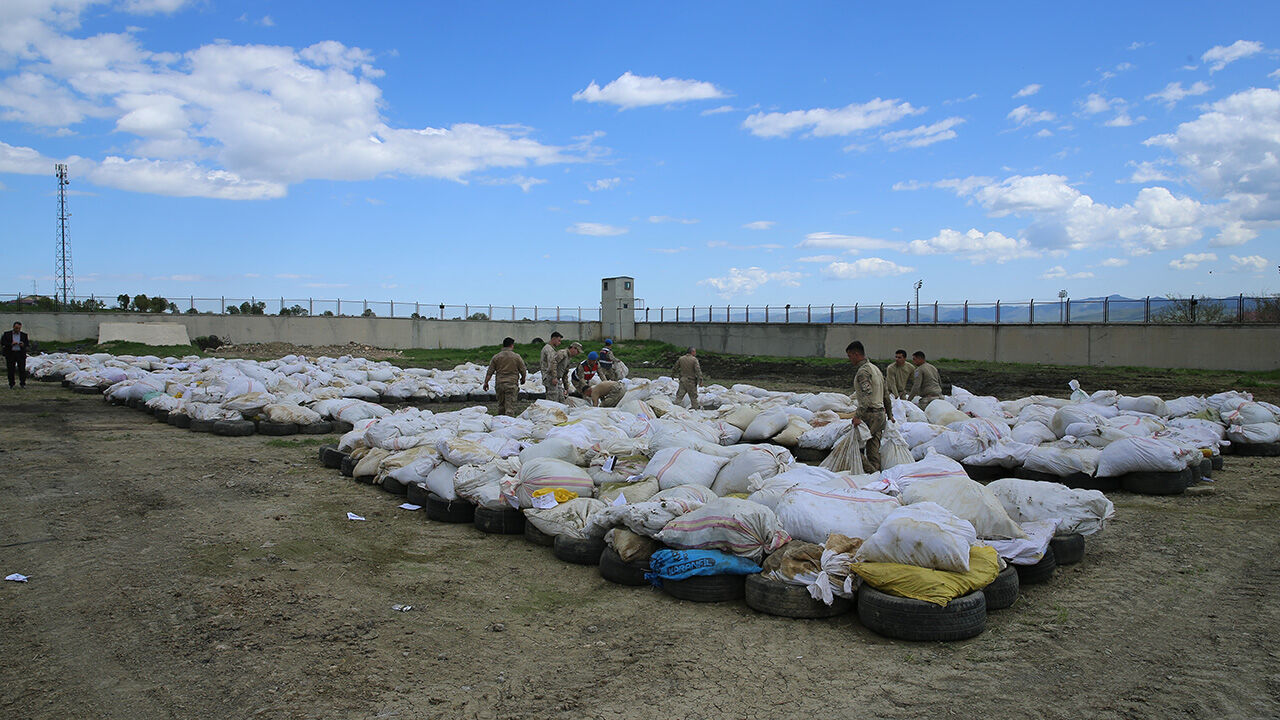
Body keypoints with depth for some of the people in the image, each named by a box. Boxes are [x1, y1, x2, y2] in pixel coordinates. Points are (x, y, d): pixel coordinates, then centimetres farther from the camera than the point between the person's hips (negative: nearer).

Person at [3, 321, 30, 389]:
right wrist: (11, 344, -14)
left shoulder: (24, 335, 9)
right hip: (10, 354, 0)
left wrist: (24, 345, -15)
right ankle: (11, 384, 9)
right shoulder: (7, 334, 6)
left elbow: (28, 344, 7)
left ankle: (23, 383, 1)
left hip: (21, 354, 0)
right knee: (10, 369, 2)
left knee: (22, 369, -4)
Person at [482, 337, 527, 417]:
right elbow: (523, 370, 3)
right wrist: (523, 378, 22)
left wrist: (486, 382, 11)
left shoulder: (496, 357, 5)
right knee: (510, 407, -5)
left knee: (501, 405, 17)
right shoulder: (516, 357, -2)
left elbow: (490, 372, 3)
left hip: (499, 384, 3)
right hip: (512, 384, -3)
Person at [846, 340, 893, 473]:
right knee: (873, 449, 11)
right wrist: (890, 415, 28)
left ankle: (872, 472, -9)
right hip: (881, 414, 10)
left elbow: (867, 396, -26)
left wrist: (857, 416, -29)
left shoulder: (863, 371, -13)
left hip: (870, 415, -10)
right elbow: (886, 394, 22)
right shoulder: (875, 368, 18)